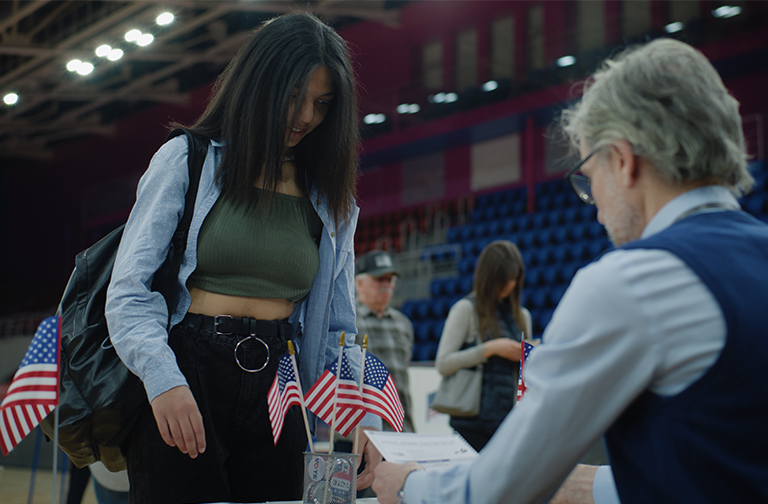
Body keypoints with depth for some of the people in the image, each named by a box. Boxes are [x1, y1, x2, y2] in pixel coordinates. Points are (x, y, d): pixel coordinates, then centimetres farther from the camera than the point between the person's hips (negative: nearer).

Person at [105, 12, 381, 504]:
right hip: (187, 375, -3)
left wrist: (362, 419, -4)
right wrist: (163, 380, -22)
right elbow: (130, 288, -4)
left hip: (277, 395, 3)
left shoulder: (331, 202, 13)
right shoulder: (187, 160, 4)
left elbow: (339, 331, 13)